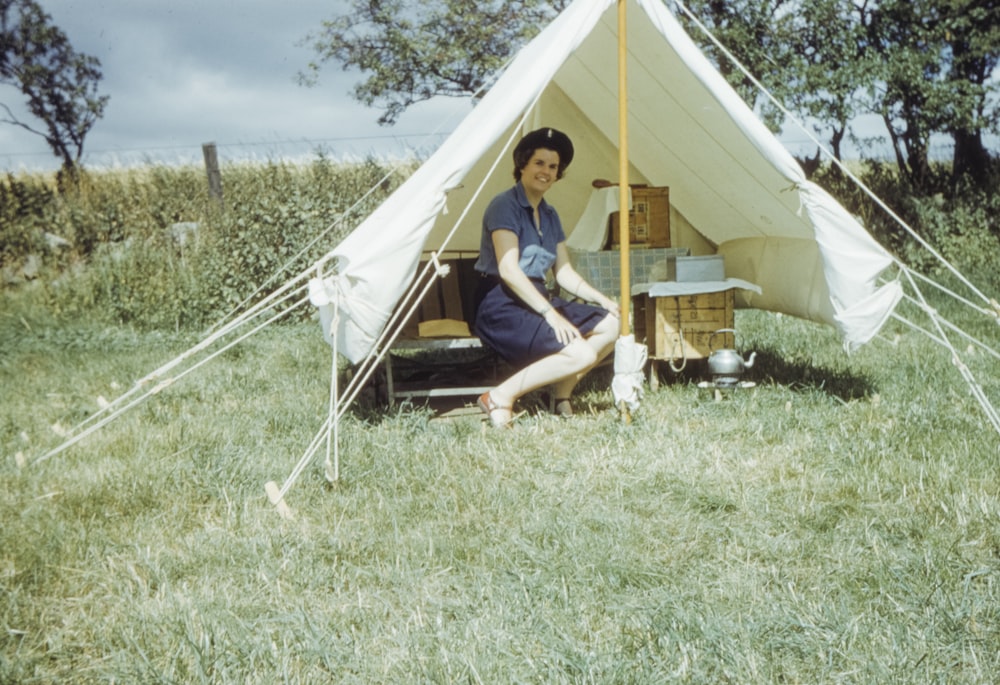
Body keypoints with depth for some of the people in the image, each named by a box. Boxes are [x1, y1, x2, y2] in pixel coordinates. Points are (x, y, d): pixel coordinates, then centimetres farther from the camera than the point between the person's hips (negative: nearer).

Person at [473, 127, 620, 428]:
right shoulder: (505, 206, -10)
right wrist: (550, 314, -25)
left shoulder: (549, 215, 16)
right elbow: (508, 270, -19)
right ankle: (500, 397, -16)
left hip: (536, 300, 9)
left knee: (610, 324, -4)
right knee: (581, 354, -24)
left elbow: (565, 273, 17)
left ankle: (562, 393, 5)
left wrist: (602, 300, 0)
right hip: (503, 308, -8)